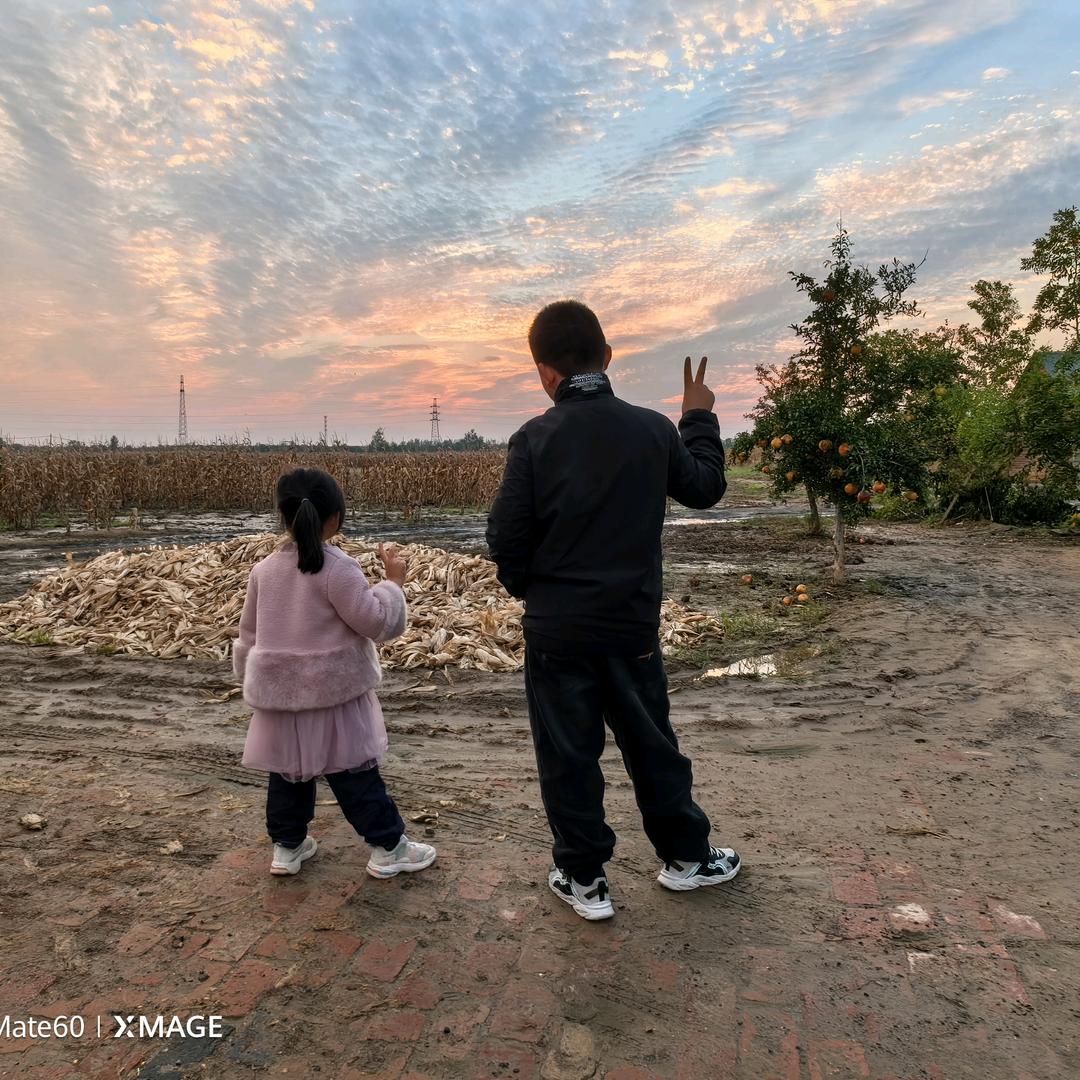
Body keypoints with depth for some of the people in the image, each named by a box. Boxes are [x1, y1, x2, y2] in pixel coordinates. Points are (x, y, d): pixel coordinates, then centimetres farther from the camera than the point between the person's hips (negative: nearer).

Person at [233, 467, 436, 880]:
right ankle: (388, 848, 15)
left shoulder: (264, 569, 2)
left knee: (287, 769, 18)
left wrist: (250, 679, 25)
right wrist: (393, 581, -5)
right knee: (354, 772, 4)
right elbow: (376, 622, -17)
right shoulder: (338, 568, -18)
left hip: (279, 691, 5)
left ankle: (287, 846, 30)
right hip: (331, 692, -5)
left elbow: (248, 635, 12)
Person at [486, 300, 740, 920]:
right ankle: (687, 856, 37)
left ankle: (585, 879, 26)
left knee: (568, 756, 12)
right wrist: (700, 419, 27)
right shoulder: (654, 429, -4)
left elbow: (506, 541, -11)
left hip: (557, 630, -3)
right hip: (634, 624, 3)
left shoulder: (535, 439, -13)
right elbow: (706, 489, 14)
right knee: (652, 743, 20)